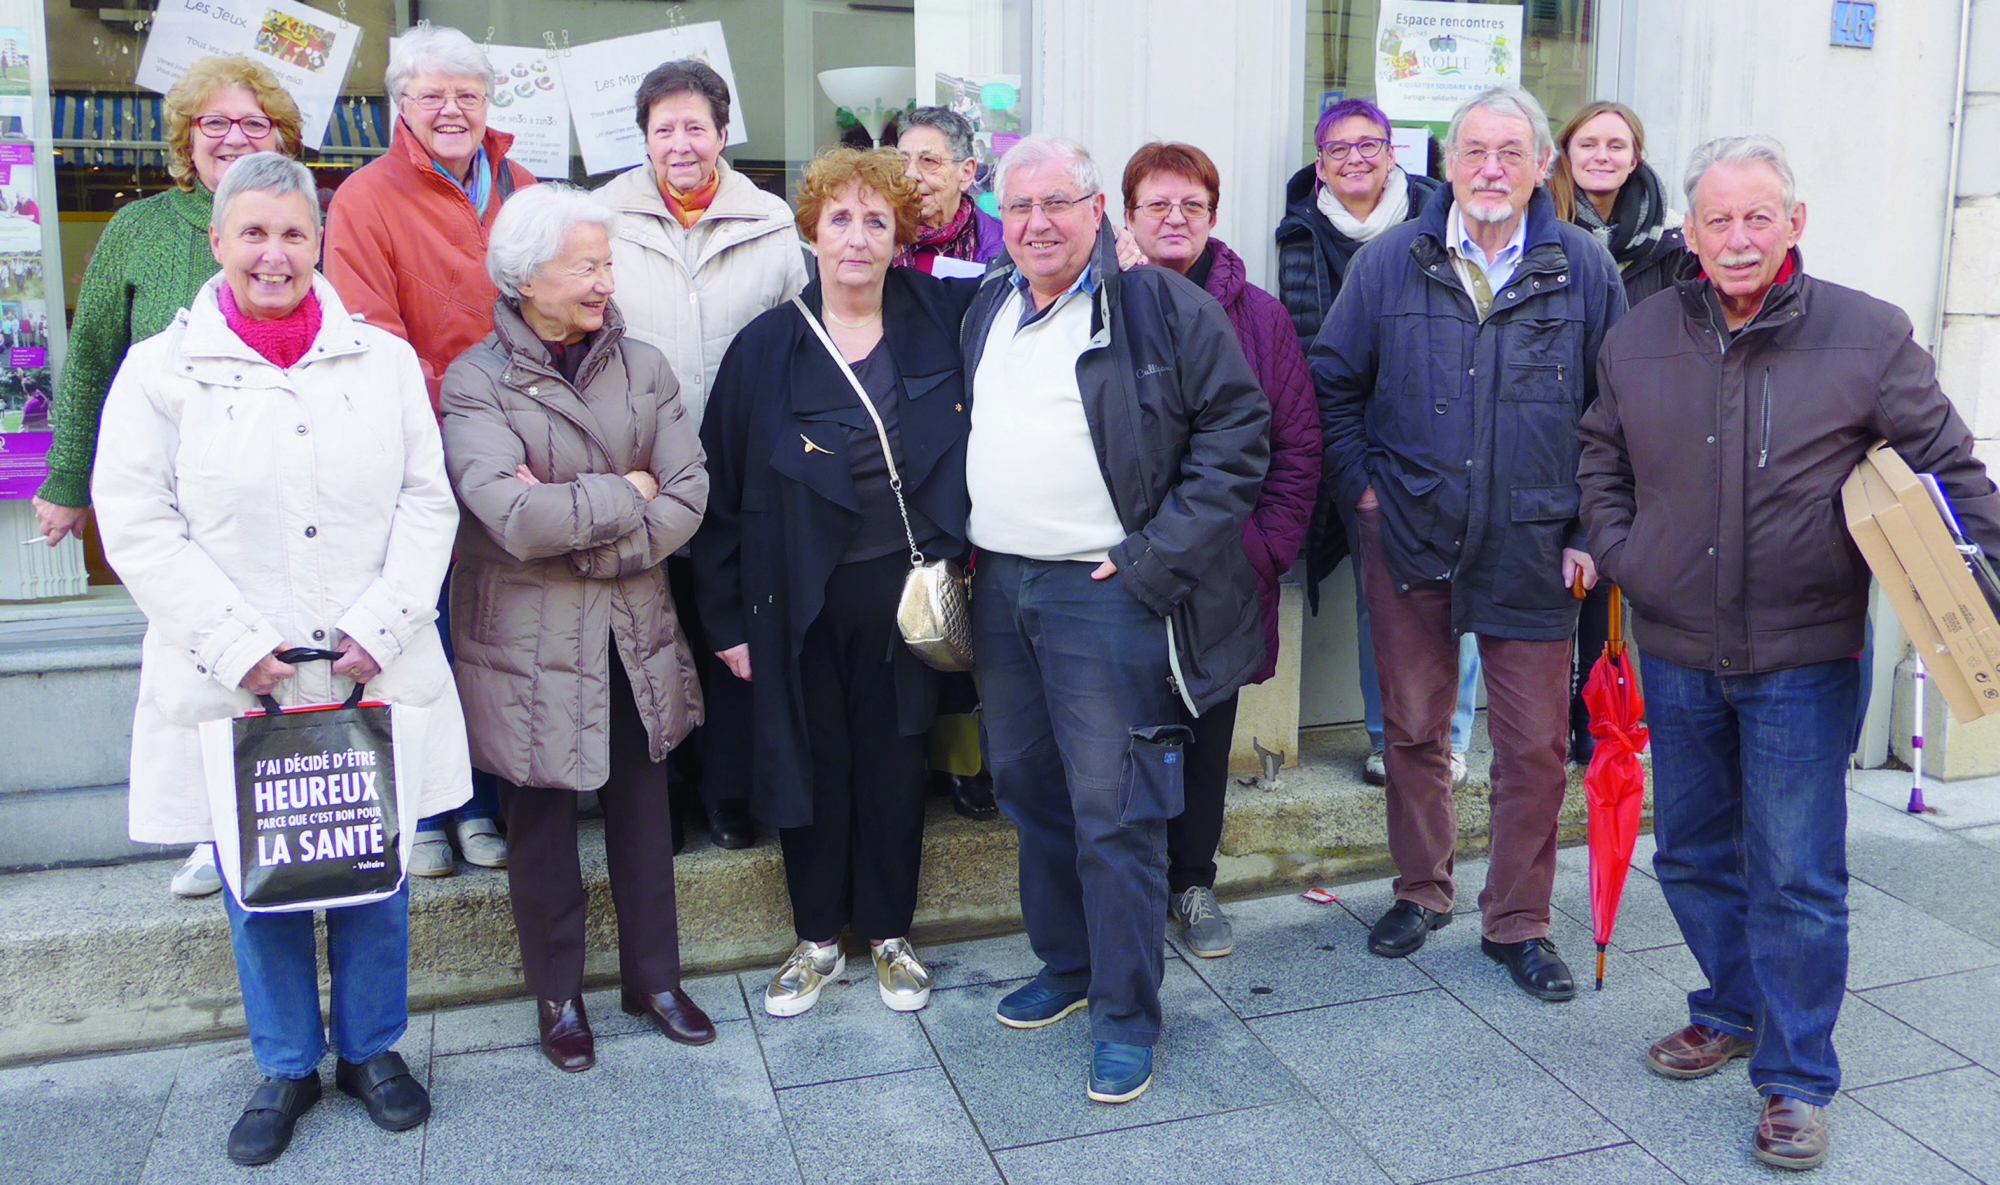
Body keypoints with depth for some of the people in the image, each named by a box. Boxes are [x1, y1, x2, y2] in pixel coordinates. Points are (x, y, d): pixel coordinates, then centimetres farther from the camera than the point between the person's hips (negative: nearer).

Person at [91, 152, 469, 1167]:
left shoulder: (385, 360, 6)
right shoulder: (160, 369, 1)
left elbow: (428, 502, 3)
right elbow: (138, 526, -4)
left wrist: (379, 625, -9)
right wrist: (238, 645, -13)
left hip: (376, 680, 1)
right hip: (232, 691, -1)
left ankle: (371, 1048, 31)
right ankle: (286, 1066, 30)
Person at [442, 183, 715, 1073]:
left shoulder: (642, 367, 2)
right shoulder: (475, 382, -9)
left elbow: (689, 495, -7)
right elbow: (516, 518, -23)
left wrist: (576, 525, -16)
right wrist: (627, 492, -12)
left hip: (635, 631, 3)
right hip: (530, 640, -3)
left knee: (642, 806, 13)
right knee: (542, 819, 10)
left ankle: (654, 978, 30)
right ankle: (558, 995, 28)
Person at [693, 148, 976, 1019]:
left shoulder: (939, 324, 0)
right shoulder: (767, 348, -3)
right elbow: (723, 487, -1)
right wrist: (726, 614, -3)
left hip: (905, 585, 1)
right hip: (804, 596, -1)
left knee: (895, 759, 11)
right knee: (811, 762, 10)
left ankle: (888, 932, 30)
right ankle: (817, 938, 28)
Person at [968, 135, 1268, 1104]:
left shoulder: (1164, 307, -7)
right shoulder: (986, 314, 13)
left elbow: (1238, 433, -9)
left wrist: (1156, 556, -15)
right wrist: (963, 544, 12)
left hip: (1106, 595, -7)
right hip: (999, 587, 7)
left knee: (1112, 808, -3)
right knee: (1027, 789, 16)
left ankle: (1126, 1015, 11)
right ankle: (1066, 964, 34)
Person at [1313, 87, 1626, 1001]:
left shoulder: (1584, 269, 0)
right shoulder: (1389, 263, 1)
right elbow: (1333, 384, 9)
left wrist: (1592, 532, 0)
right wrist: (1361, 484, 0)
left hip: (1534, 550, 0)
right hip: (1409, 542, 1)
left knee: (1535, 747, 5)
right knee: (1412, 730, 12)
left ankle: (1518, 922, 23)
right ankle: (1421, 892, 32)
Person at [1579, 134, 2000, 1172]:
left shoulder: (1867, 335, -7)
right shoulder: (1639, 339, 3)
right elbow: (1601, 458, 17)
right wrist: (1619, 554, 4)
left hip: (1803, 660, -4)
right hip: (1676, 653, 4)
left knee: (1797, 877, 2)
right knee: (1692, 855, 17)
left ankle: (1795, 1077, 18)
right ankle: (1735, 1011, 40)